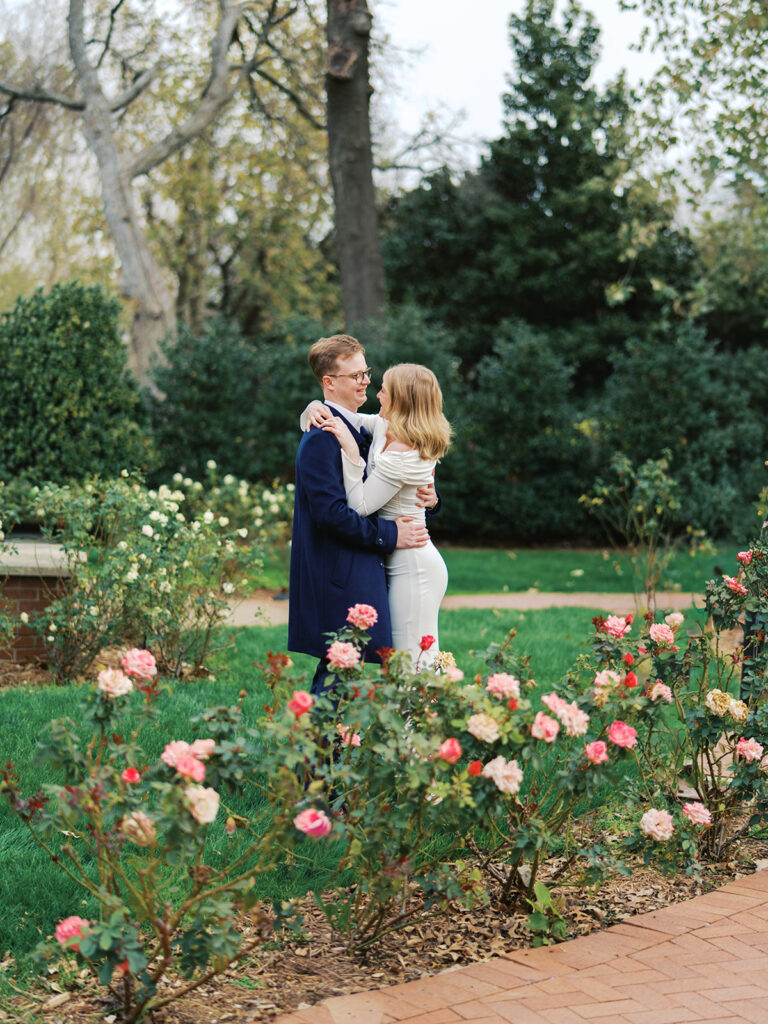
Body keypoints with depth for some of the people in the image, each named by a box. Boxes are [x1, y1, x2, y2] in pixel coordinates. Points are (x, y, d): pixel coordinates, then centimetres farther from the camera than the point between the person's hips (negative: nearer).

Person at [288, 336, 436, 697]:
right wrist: (389, 535, -16)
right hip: (337, 580, -10)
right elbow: (330, 512, -22)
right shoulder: (322, 437, -15)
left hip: (358, 577, 10)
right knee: (337, 679, -7)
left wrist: (424, 498, 2)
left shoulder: (357, 430, 16)